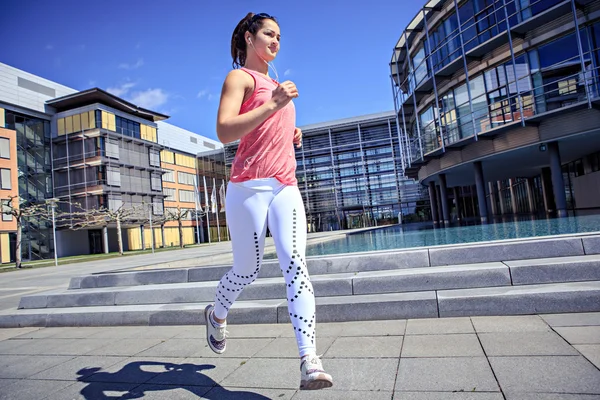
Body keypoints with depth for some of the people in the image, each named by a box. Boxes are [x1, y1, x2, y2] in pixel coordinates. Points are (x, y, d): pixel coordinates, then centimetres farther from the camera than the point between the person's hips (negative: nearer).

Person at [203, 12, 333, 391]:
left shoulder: (275, 83, 26)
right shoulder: (240, 77, 2)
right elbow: (225, 131, -16)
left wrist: (292, 135, 18)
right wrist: (274, 104, -20)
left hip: (286, 186, 6)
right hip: (249, 187, -6)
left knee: (295, 263, -13)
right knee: (248, 269, 5)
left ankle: (310, 361, -17)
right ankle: (217, 314, 38)